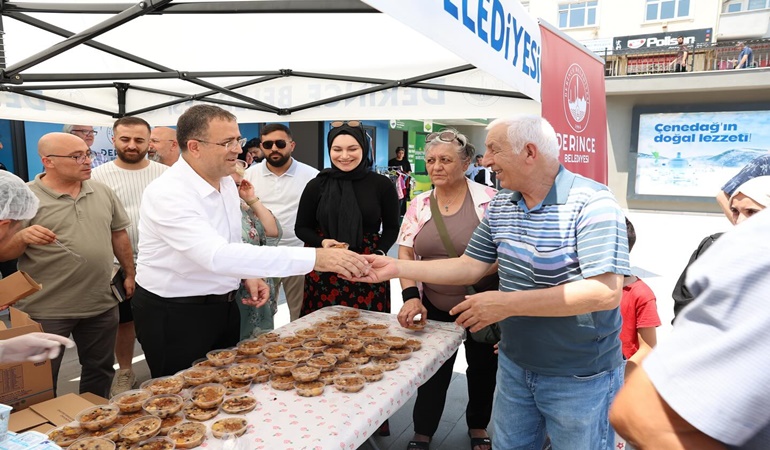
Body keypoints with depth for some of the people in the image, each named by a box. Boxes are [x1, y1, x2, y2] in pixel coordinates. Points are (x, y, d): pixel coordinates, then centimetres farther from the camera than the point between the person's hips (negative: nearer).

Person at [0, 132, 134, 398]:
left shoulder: (102, 192, 5)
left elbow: (119, 234, 13)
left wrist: (129, 274, 11)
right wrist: (23, 237, -28)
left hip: (101, 304, 5)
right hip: (46, 310, -4)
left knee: (100, 371, 18)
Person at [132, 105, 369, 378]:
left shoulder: (227, 182, 1)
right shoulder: (167, 193, -25)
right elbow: (217, 256, -39)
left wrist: (248, 274, -4)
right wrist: (314, 258, -44)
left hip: (223, 306, 7)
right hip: (174, 316, -7)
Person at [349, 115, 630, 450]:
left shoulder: (591, 202, -20)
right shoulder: (500, 206, 2)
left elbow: (606, 291, -26)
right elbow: (470, 267, 4)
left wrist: (508, 303, -26)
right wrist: (396, 267, -3)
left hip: (579, 379, -5)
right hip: (514, 365, 6)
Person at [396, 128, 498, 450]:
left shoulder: (488, 200, -12)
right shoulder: (419, 204, -1)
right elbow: (405, 253, -1)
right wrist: (410, 297, -13)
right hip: (435, 308, 2)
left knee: (482, 368, 17)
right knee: (433, 371, 13)